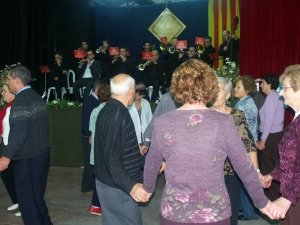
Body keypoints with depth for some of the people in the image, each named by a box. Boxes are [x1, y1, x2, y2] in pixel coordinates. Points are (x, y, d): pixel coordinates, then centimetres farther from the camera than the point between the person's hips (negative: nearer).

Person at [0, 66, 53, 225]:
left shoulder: (21, 101, -17)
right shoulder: (37, 97, 11)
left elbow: (19, 132, -26)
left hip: (27, 158, -9)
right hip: (43, 154, 9)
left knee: (27, 199, 3)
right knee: (37, 197, 20)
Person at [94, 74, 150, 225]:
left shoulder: (109, 110, 8)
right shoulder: (117, 116, -23)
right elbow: (112, 159, -27)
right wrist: (130, 186, -35)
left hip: (107, 182, 10)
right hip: (117, 187, -10)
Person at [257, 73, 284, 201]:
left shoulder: (271, 97, -15)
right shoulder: (277, 96, 12)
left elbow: (269, 120, -20)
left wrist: (263, 140, -17)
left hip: (271, 135, -9)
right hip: (277, 134, 9)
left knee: (267, 166, 0)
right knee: (275, 164, 16)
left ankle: (271, 195, 9)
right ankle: (276, 192, 27)